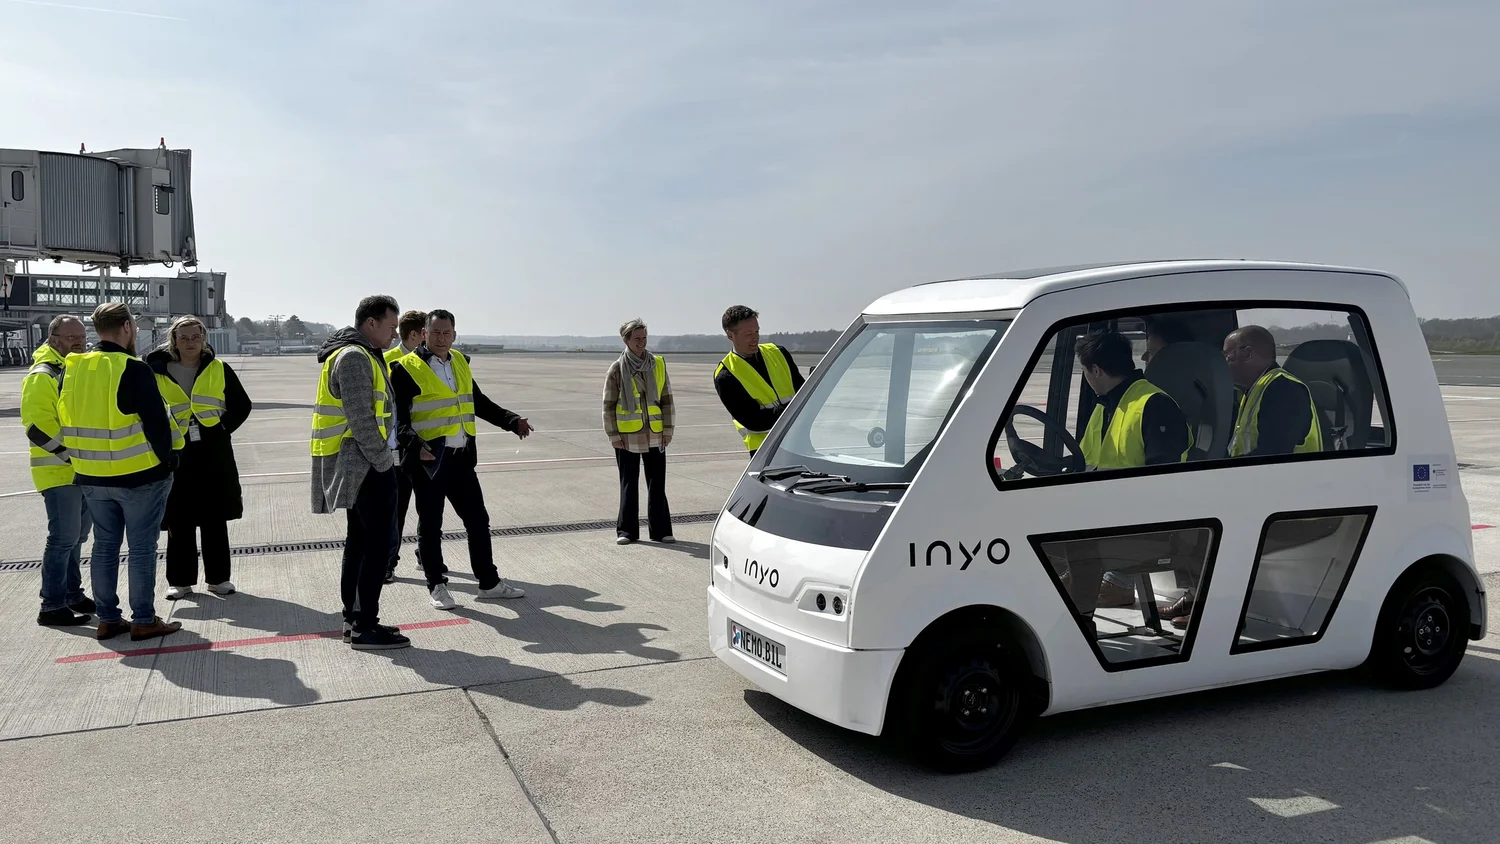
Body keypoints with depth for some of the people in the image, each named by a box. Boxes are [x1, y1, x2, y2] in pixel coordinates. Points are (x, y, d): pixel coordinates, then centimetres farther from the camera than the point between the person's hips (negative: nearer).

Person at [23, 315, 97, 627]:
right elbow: (38, 427, -21)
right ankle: (52, 606, -2)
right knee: (64, 537, -8)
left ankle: (72, 594, 27)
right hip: (58, 472, -9)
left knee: (77, 535, 16)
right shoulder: (42, 376, -13)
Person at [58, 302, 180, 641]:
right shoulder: (132, 369, -16)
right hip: (139, 476, -6)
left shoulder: (72, 370, 5)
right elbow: (156, 421, -17)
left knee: (104, 545, 15)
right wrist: (166, 459, -4)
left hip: (91, 477, 7)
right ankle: (143, 620, 7)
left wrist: (86, 460, 19)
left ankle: (107, 618, 20)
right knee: (142, 548, 2)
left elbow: (65, 419, 12)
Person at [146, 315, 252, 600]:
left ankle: (218, 577, 16)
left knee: (215, 520, 7)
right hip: (176, 456, 0)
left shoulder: (219, 369, 3)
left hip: (214, 455, 0)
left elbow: (242, 405, 8)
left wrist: (222, 429, -1)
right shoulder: (159, 372, 2)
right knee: (179, 523, 4)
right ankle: (180, 580, 15)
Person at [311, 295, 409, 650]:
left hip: (358, 465, 11)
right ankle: (365, 628, -5)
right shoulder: (353, 357, -15)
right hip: (364, 465, -11)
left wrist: (383, 455, 13)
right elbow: (361, 419, -21)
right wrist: (383, 461, -15)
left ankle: (353, 618, 22)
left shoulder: (364, 355, 18)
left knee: (360, 539, 14)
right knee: (380, 540, -9)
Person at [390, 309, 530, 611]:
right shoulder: (407, 368, -9)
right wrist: (415, 446, -29)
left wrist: (513, 421, 10)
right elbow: (399, 418, -14)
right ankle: (436, 585, 18)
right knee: (430, 525, 4)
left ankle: (489, 582, 22)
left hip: (461, 457, 6)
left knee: (478, 519, 11)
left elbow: (479, 402, 21)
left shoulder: (460, 363, 12)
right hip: (428, 459, -6)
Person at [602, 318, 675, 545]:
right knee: (629, 485, 6)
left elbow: (666, 399, 7)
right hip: (627, 436, -2)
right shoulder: (617, 369, -2)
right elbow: (609, 404, -1)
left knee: (657, 484, 6)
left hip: (655, 435, 2)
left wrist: (668, 429, 3)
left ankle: (660, 530, 13)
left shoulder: (658, 364, 5)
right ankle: (626, 530, 14)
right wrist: (613, 435, -5)